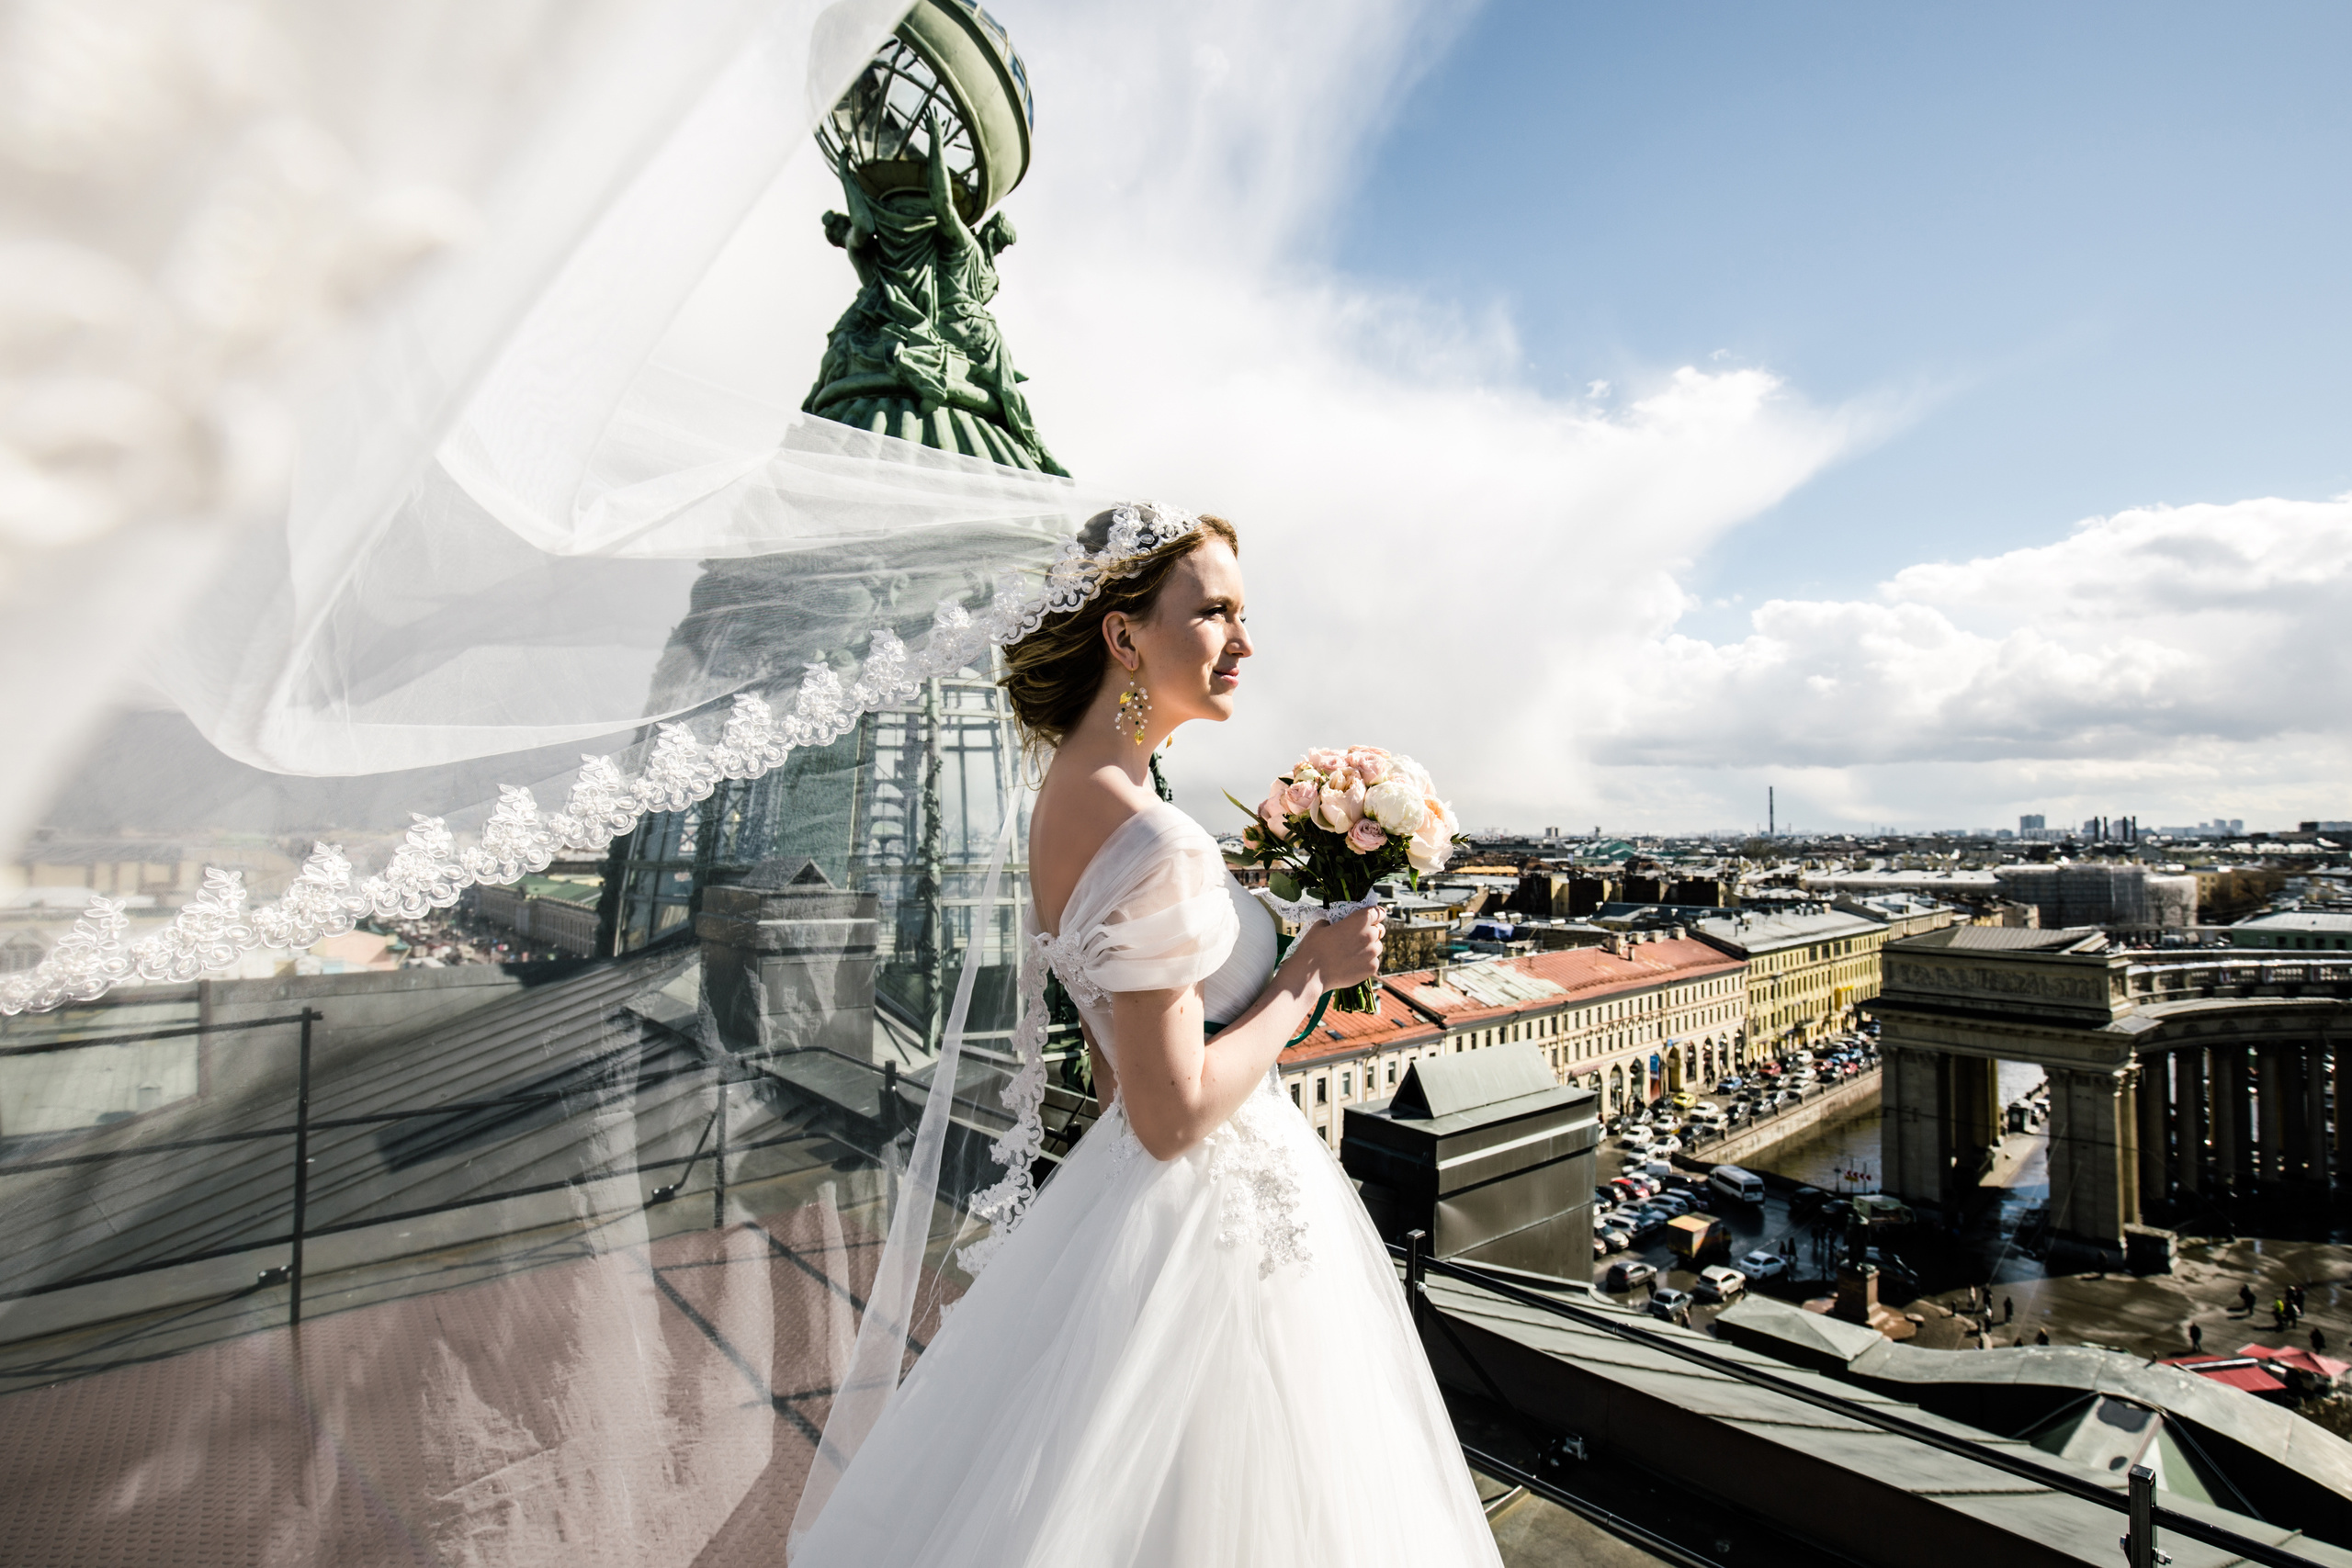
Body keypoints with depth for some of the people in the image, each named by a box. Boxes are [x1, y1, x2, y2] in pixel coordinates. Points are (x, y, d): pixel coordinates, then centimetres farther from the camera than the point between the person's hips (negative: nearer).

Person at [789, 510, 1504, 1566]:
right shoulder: (1152, 843, -29)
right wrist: (1312, 972, -16)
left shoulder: (1065, 794, 2)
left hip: (1116, 1190, 9)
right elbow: (1175, 1116, -25)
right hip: (1218, 1222, -9)